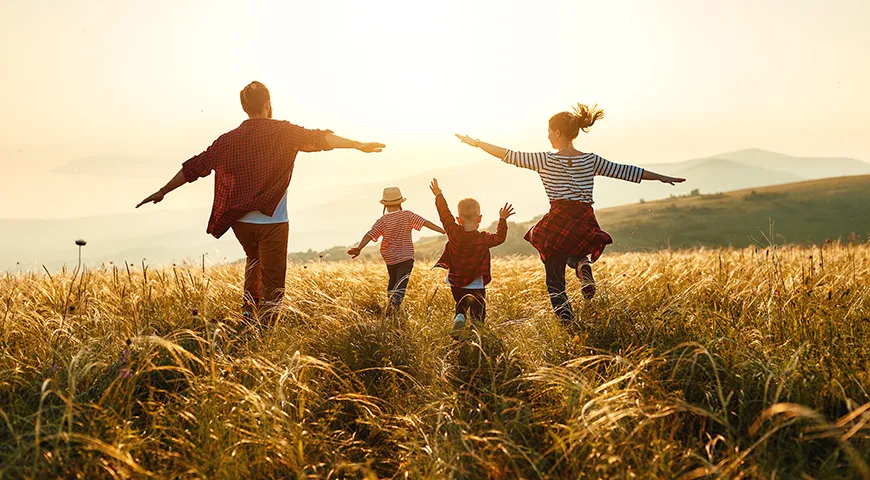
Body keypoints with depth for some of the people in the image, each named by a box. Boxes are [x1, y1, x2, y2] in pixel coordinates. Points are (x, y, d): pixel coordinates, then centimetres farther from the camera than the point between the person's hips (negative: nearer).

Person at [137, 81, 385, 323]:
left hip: (240, 222, 5)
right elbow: (318, 139, -15)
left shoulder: (229, 140, 5)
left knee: (254, 259, 33)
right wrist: (359, 145, -13)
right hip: (272, 222, -4)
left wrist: (162, 192, 19)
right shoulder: (283, 131, -5)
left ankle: (249, 309, 25)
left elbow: (195, 167, 10)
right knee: (272, 285, 2)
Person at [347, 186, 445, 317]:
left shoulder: (382, 221, -6)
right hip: (406, 257, -3)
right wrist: (444, 231, -9)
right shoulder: (407, 215, -7)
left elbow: (370, 235, -17)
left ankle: (391, 307, 35)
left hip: (390, 258, 3)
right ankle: (393, 307, -28)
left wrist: (359, 248, -24)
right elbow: (425, 223, -11)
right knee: (401, 285, -8)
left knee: (393, 281, 25)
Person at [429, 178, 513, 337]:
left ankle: (459, 319, -8)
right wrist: (502, 219, 17)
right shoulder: (484, 239, -14)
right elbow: (500, 237, 4)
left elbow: (445, 215, 2)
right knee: (478, 312, 8)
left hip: (455, 283, 3)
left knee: (461, 306, 22)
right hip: (476, 286, -2)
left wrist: (439, 195, 14)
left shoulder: (454, 233, -12)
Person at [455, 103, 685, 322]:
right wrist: (662, 177, 20)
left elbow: (510, 156, 0)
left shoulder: (545, 160, -3)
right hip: (585, 225, 4)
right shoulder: (591, 160, 6)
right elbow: (624, 171, 10)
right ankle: (583, 265, 0)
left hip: (558, 223, -3)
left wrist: (476, 142, 9)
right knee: (573, 253, 35)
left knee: (555, 280, 7)